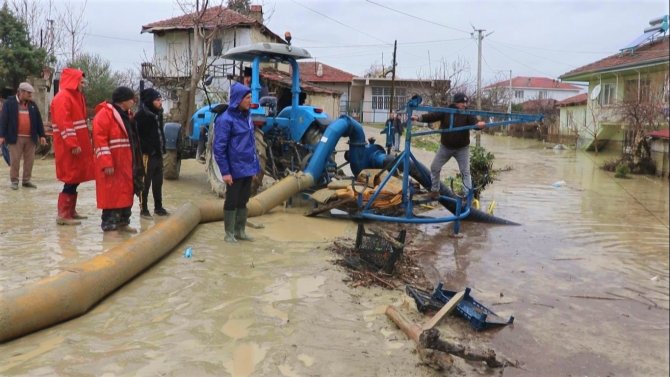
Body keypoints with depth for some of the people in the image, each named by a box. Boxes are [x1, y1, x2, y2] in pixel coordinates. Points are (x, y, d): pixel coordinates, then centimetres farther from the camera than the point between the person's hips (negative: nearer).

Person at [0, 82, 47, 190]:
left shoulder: (32, 105, 12)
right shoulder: (9, 102, 0)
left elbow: (38, 120, 12)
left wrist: (41, 135, 7)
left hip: (30, 138, 4)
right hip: (16, 137, -4)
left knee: (29, 160, 5)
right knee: (15, 160, -1)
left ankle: (26, 180, 14)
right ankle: (14, 181, 8)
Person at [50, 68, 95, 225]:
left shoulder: (76, 96, 18)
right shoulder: (63, 97, -13)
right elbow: (63, 124, -22)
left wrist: (85, 141, 15)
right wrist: (73, 145, -25)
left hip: (78, 143, 10)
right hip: (69, 146, -10)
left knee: (76, 178, 13)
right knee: (72, 178, -8)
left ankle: (70, 211, 21)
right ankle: (63, 214, -2)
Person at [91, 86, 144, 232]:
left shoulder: (127, 115, 16)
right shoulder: (105, 114, -13)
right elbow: (100, 140, -19)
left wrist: (136, 161, 17)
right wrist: (107, 163, -24)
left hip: (126, 163, 9)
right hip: (112, 165, -9)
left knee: (126, 192, 13)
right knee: (111, 194, -2)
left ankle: (123, 222, 23)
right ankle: (108, 225, 7)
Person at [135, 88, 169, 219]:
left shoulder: (158, 113, 12)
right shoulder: (141, 115, -13)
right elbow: (137, 136, -16)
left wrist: (162, 148, 13)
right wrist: (146, 150, -19)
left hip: (158, 154, 8)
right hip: (147, 154, -8)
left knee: (158, 182, 14)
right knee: (145, 183, -1)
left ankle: (158, 207, 24)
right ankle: (143, 209, 8)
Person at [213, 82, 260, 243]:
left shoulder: (246, 116, 9)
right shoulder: (226, 119, -14)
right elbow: (218, 148, -16)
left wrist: (255, 165, 13)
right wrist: (225, 171, -18)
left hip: (247, 168, 7)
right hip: (235, 170, -7)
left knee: (243, 201, 15)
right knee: (232, 201, 4)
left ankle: (240, 231, 26)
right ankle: (229, 233, 16)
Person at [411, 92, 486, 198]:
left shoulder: (467, 114, -11)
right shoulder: (445, 111, -9)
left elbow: (474, 122, -25)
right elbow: (432, 116, -15)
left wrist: (480, 124, -50)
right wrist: (419, 118, -31)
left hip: (462, 148, -2)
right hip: (445, 147, 2)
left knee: (465, 172, 1)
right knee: (434, 167, 7)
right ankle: (435, 190, 23)